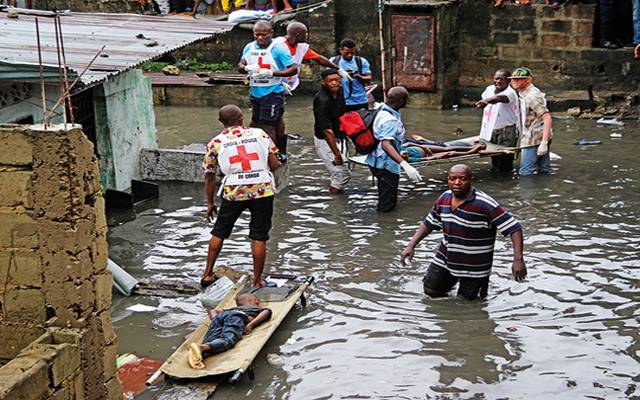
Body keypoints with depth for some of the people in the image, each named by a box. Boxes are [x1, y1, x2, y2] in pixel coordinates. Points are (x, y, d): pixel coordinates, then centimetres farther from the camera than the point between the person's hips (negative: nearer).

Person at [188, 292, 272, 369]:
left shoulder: (233, 309, 46)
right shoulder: (258, 309, 36)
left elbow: (213, 311, 37)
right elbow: (266, 311, 10)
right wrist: (251, 324, 2)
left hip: (220, 315, 5)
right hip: (237, 317, -5)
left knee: (209, 342, -17)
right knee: (227, 341, -28)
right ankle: (201, 347, -57)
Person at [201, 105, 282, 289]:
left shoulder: (215, 143, 10)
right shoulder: (259, 133, 9)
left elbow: (209, 177, 13)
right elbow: (274, 164, 5)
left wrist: (210, 203, 22)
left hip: (233, 190, 0)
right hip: (262, 188, 0)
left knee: (219, 232, 18)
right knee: (259, 237, 9)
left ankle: (207, 274, 24)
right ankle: (257, 281, 14)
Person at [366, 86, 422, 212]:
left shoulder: (381, 110, 2)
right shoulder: (391, 120, -28)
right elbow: (386, 144, -39)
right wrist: (405, 164, -48)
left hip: (376, 161, 10)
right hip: (385, 164, -10)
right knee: (387, 205, 2)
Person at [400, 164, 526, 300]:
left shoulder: (485, 205, -26)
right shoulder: (444, 199, -6)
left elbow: (514, 229, -26)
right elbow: (428, 224, 10)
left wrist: (518, 260, -35)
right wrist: (411, 246, 1)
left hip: (474, 267, -5)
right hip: (445, 258, 5)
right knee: (431, 291, 9)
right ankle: (453, 278, 36)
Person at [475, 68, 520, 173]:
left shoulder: (510, 93, -21)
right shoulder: (489, 89, 3)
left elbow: (499, 98, -43)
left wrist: (487, 101, -61)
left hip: (506, 132, -7)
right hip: (491, 131, 7)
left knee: (504, 163, -7)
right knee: (495, 160, 18)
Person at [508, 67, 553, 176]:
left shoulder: (532, 96, -18)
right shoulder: (523, 94, 15)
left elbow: (547, 118, -24)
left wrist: (544, 142, -30)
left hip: (533, 140, -10)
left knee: (525, 173, -10)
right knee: (544, 171, 12)